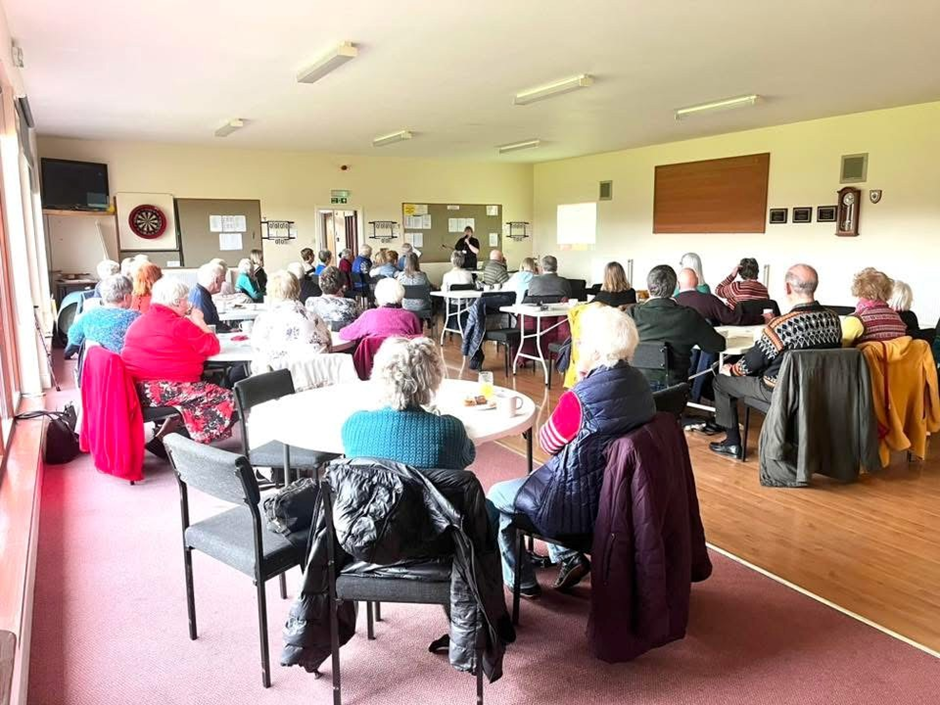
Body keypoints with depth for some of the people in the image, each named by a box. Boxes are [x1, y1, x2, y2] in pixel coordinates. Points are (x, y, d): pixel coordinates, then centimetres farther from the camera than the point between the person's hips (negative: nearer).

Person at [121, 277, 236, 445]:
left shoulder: (139, 322, 18)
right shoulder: (179, 325, -10)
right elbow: (212, 347, -3)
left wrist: (192, 324, 25)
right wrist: (199, 322, 10)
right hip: (163, 390, -10)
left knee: (206, 390, 27)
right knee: (228, 400, -11)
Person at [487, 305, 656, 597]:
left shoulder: (580, 397, -29)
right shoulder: (637, 381, -5)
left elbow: (548, 443, -11)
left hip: (582, 501, -8)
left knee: (495, 497, 15)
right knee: (543, 473, 33)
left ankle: (521, 582, 26)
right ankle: (568, 556, 29)